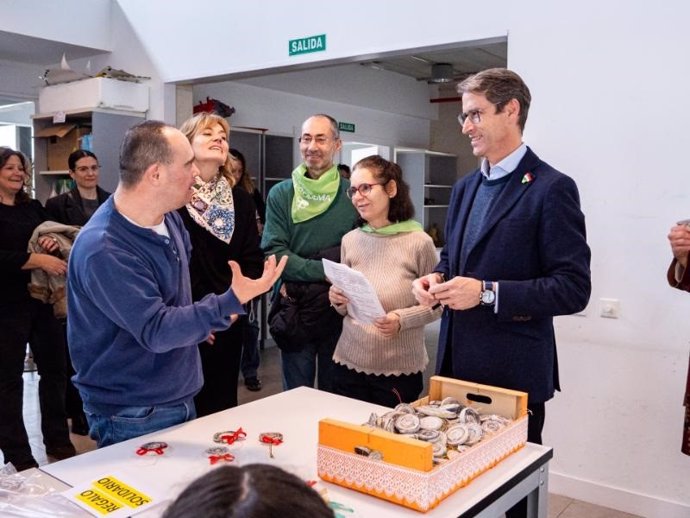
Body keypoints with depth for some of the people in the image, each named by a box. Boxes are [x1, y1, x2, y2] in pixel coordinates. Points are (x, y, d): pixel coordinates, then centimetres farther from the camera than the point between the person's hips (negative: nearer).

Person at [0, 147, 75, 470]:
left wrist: (53, 243, -8)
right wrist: (39, 259, -24)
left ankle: (57, 442, 27)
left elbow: (57, 240, 14)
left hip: (43, 298, 6)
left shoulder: (34, 208, 12)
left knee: (54, 368, 12)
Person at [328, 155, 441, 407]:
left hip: (399, 370, -4)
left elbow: (437, 304, -5)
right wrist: (338, 301, -10)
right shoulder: (350, 240, 3)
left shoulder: (419, 242, -12)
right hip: (350, 363, 4)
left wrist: (402, 319, -21)